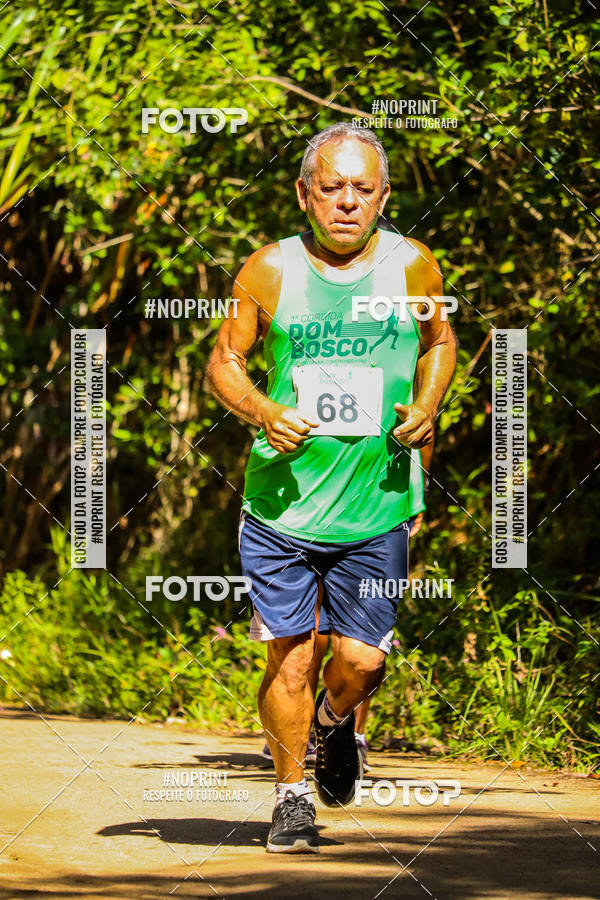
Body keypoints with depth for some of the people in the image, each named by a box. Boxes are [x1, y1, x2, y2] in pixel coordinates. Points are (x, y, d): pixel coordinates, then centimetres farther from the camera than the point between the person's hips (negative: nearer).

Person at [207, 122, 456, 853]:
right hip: (281, 502, -1)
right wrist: (264, 411, -15)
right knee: (289, 658, 0)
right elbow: (224, 362, 5)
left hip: (377, 508, 1)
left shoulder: (411, 267, -1)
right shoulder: (270, 272, -4)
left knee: (361, 658, 0)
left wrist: (426, 406, -3)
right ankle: (292, 794, 21)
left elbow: (439, 342, 16)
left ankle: (335, 722, 36)